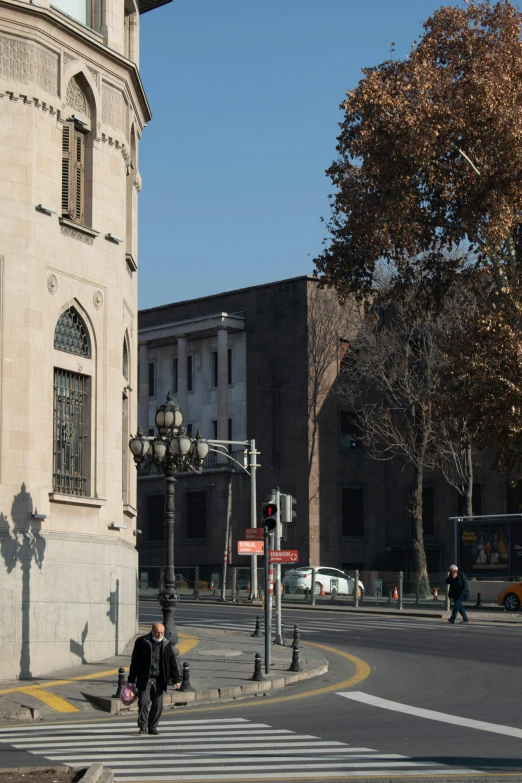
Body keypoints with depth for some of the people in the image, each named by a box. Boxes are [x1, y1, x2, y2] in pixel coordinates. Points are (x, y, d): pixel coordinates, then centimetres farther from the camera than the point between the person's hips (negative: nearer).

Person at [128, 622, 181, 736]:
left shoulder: (166, 644, 6)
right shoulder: (141, 642, -3)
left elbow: (172, 662, 9)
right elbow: (135, 662, 0)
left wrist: (176, 679, 4)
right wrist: (131, 680, -1)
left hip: (159, 680, 3)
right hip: (144, 680, -3)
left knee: (158, 704, 2)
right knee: (144, 702, -11)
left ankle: (152, 727, 14)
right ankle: (143, 727, -1)